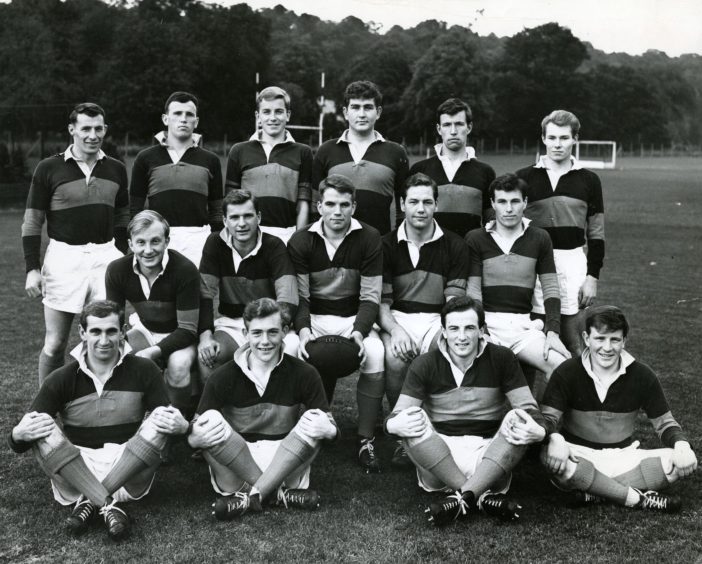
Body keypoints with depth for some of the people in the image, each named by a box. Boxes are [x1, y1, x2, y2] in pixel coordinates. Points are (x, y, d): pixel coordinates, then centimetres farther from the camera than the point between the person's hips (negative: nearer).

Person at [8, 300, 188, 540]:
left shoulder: (142, 370, 0)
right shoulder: (62, 379, -2)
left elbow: (171, 419, -2)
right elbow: (17, 443, -4)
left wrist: (180, 425, -27)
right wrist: (19, 433, -30)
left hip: (128, 473, 0)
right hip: (75, 473, 0)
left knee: (159, 422, -23)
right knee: (42, 426, -23)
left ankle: (89, 501, -25)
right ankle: (108, 505, -34)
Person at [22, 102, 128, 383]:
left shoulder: (116, 170, 9)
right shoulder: (48, 169, -1)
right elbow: (32, 222, 1)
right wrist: (32, 268, -6)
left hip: (105, 256, 3)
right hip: (64, 258, -2)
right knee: (54, 344, 1)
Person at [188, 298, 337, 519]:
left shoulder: (303, 374, -4)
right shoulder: (224, 376, -6)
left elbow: (330, 424, -3)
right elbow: (194, 432, -6)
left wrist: (326, 429, -29)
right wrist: (197, 438, -32)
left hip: (285, 463, 0)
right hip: (234, 467, 0)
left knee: (313, 421, -24)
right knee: (211, 418, -25)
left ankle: (251, 496, -27)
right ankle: (279, 493, -23)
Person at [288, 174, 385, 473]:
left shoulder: (369, 239, -4)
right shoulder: (301, 241, -2)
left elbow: (370, 297, -5)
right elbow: (298, 296, -4)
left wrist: (358, 331, -22)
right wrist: (303, 330, -24)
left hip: (355, 318, 0)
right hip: (313, 317, 0)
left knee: (375, 354, -31)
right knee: (293, 356, -31)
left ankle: (366, 440, -20)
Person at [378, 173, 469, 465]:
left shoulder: (454, 246, 8)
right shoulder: (387, 244, 7)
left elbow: (454, 301, 1)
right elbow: (381, 301, 2)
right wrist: (395, 330, -18)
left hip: (437, 319, 0)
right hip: (398, 318, 0)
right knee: (394, 358, -33)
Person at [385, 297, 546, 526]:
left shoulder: (502, 359, 1)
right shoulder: (424, 365, -1)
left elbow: (529, 410, -4)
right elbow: (394, 418, -7)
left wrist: (536, 430, -29)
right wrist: (397, 425, -33)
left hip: (489, 456, 0)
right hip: (437, 461, 0)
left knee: (517, 421, -25)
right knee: (415, 420, -26)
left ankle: (463, 498, -34)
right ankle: (482, 496, -30)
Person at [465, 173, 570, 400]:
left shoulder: (540, 239, 11)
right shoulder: (476, 239, 6)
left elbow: (551, 290, 9)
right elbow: (472, 291, 1)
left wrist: (552, 332, -4)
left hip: (524, 323, 2)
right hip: (487, 320, -2)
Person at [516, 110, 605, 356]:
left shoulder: (588, 180, 6)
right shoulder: (524, 177, 4)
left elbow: (596, 234, 8)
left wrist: (592, 277, 0)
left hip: (573, 261, 0)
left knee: (573, 340, 3)